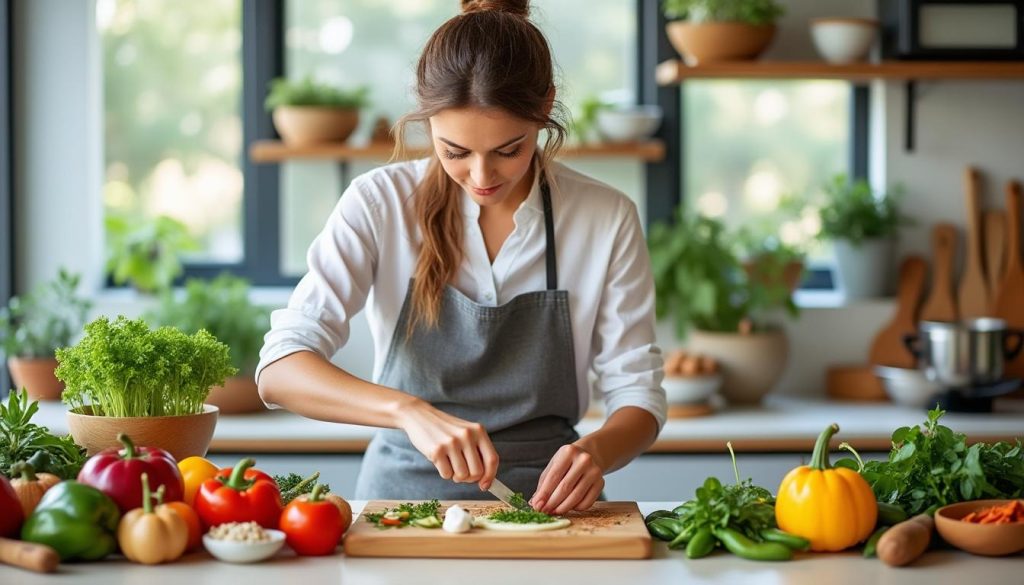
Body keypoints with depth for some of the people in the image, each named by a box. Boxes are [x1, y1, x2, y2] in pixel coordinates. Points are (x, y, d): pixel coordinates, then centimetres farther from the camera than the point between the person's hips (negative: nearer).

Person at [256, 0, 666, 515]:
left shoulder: (607, 219, -2)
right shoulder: (380, 204, -6)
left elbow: (636, 394, 3)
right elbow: (280, 368, -13)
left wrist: (595, 451, -20)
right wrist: (410, 411, -30)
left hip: (543, 504, 3)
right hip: (403, 495, -2)